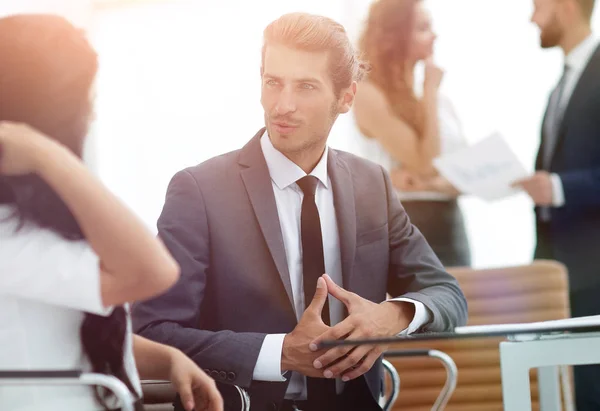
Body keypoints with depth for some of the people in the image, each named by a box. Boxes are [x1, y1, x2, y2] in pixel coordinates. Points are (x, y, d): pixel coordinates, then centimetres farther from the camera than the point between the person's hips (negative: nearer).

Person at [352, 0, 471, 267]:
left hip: (451, 232, 6)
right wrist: (430, 92, -7)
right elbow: (426, 164, -14)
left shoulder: (440, 99, 12)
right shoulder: (369, 95, -9)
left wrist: (435, 184, -13)